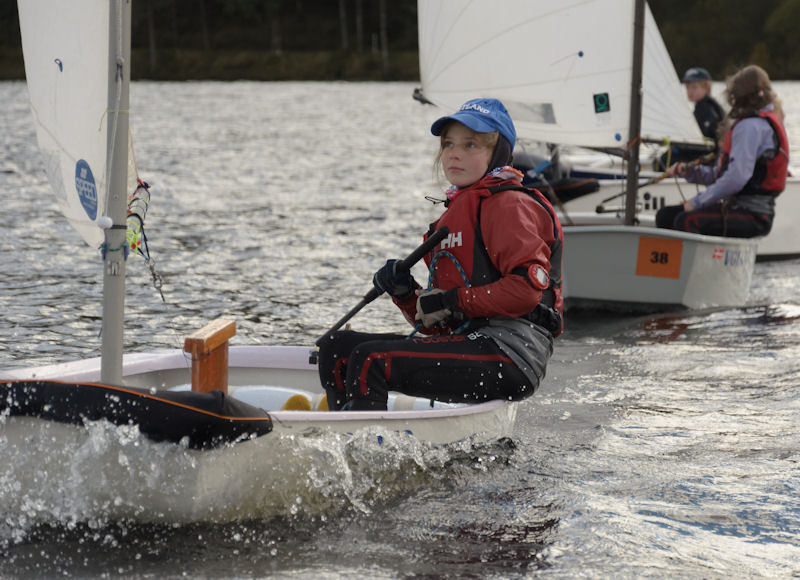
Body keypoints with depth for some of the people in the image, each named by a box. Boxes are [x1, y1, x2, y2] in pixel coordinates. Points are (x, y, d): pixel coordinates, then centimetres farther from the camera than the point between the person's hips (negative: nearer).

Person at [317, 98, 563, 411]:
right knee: (337, 347, 4)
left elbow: (528, 288, -18)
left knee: (370, 361, -23)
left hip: (508, 352, -10)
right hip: (466, 343, 10)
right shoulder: (453, 214, 24)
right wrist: (406, 295, 2)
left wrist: (454, 301, -13)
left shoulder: (508, 204, -3)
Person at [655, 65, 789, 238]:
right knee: (666, 215, 7)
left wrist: (697, 202, -16)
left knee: (686, 221, -32)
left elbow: (736, 178, -24)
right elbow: (720, 175, 22)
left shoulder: (751, 126, -13)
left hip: (753, 217, -11)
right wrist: (689, 171, 10)